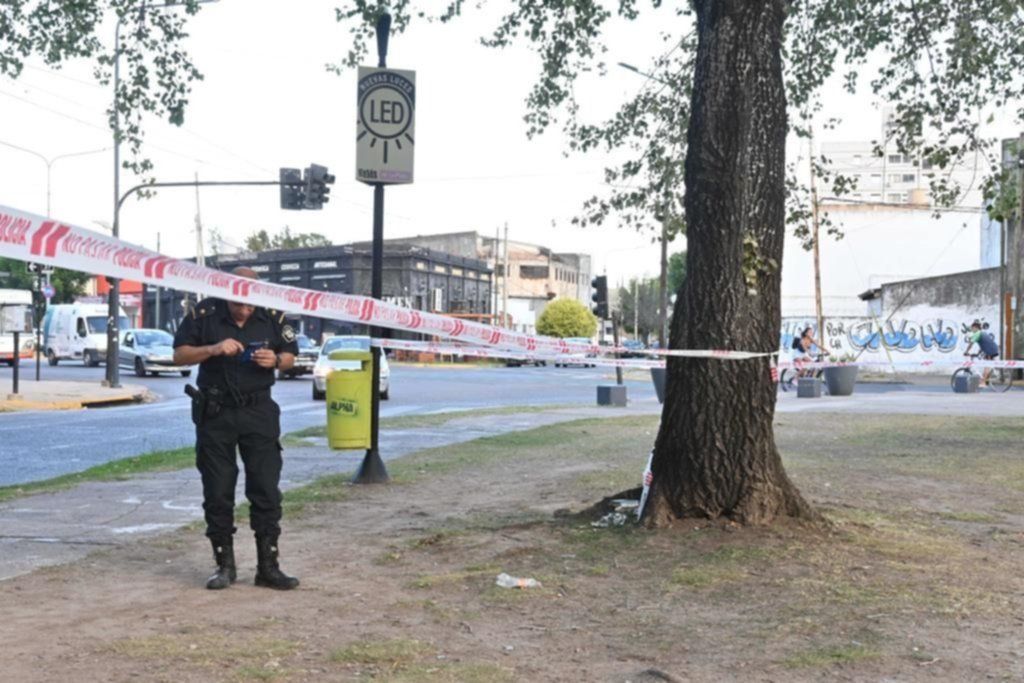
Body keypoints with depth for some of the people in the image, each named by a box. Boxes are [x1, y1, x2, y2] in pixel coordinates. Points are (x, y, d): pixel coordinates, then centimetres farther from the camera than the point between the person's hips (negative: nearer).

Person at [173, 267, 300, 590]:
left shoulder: (272, 316, -1)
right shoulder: (204, 314, -5)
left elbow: (290, 354, 9)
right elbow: (180, 354, -1)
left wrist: (275, 360, -14)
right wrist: (213, 349, -18)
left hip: (259, 410, 1)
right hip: (215, 413, -1)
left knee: (266, 489, -1)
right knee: (218, 493, 4)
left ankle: (268, 566, 7)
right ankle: (225, 565, 16)